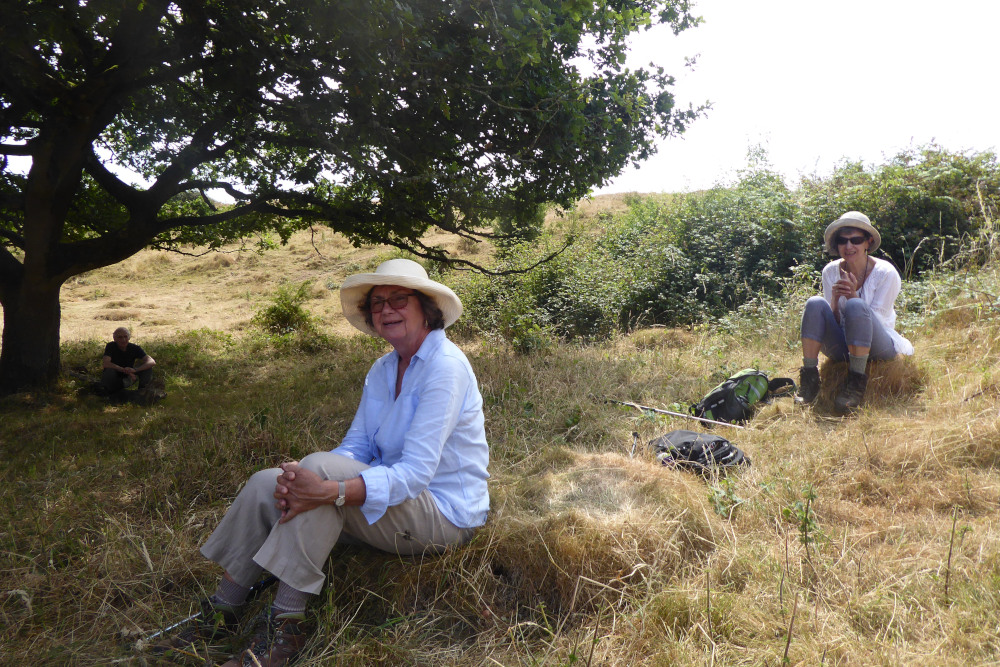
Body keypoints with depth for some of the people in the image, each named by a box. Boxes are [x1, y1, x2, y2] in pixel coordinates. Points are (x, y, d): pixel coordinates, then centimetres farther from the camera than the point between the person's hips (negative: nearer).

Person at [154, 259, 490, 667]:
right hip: (395, 496, 8)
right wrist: (297, 482, -18)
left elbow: (417, 472, -26)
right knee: (266, 484, -6)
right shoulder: (382, 370, 9)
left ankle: (286, 625, -20)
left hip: (443, 514, -8)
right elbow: (355, 448, 2)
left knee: (321, 467, -29)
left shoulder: (445, 367, -19)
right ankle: (223, 611, 4)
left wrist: (331, 490, -38)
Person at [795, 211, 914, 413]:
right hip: (843, 347, 3)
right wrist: (835, 300, -21)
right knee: (815, 303, -25)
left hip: (881, 347, -3)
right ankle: (809, 379, -25)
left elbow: (876, 320, -12)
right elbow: (834, 322, 0)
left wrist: (853, 295, -27)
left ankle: (857, 383, -29)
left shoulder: (885, 273, -9)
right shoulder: (831, 271, 1)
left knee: (856, 305, -33)